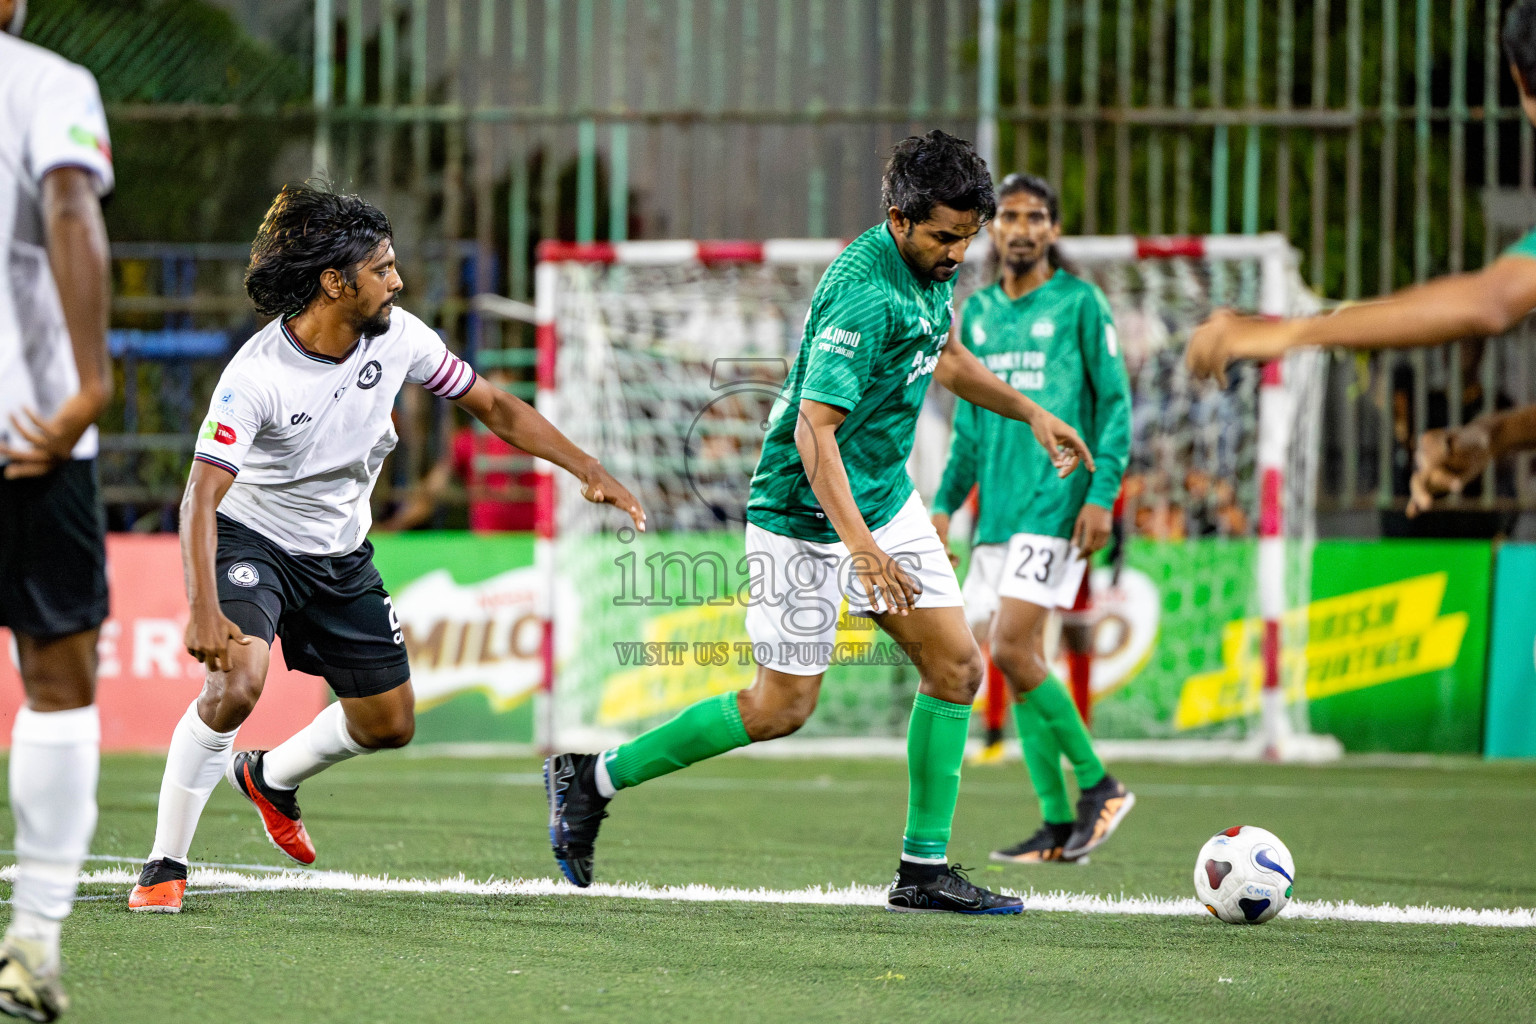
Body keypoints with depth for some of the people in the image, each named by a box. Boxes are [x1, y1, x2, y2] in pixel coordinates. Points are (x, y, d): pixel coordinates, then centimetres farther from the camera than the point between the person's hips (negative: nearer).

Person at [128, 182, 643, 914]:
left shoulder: (396, 337, -13)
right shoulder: (258, 374, -29)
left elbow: (493, 407, 0)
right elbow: (201, 496, -34)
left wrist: (588, 469, -10)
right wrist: (204, 611, -46)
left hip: (341, 553, 6)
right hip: (252, 538, -6)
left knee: (388, 724, 11)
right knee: (236, 682, -31)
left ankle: (271, 777, 43)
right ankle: (164, 866, -19)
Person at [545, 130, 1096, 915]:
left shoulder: (931, 265, 1)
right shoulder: (862, 293, -28)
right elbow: (814, 430, -31)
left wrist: (1029, 412, 25)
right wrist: (862, 548, -38)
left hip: (884, 496, 9)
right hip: (806, 511, -9)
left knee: (956, 666, 0)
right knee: (784, 707, -2)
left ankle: (925, 869, 7)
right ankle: (594, 778, 12)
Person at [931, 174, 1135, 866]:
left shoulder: (1079, 303, -2)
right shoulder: (978, 314, 15)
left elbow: (1115, 402, -4)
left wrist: (1102, 494, -12)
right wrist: (944, 505, 15)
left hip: (1056, 508, -7)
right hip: (998, 514, 7)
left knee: (1011, 649, -16)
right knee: (1016, 661, 3)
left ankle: (1098, 786, -3)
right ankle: (1059, 826, 8)